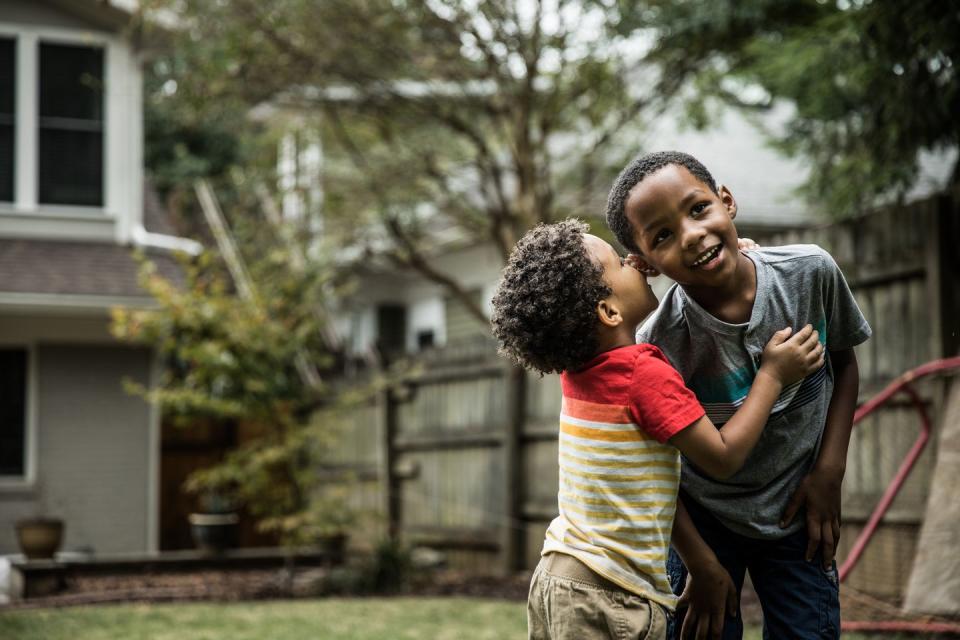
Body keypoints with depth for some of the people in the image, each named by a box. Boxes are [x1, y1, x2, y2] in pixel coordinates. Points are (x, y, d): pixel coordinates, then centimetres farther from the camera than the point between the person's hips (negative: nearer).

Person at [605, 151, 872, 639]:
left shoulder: (810, 272, -18)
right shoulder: (658, 346, -26)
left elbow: (844, 363, 3)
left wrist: (829, 471, -5)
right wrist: (702, 566, -7)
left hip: (797, 513, 3)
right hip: (701, 520, -2)